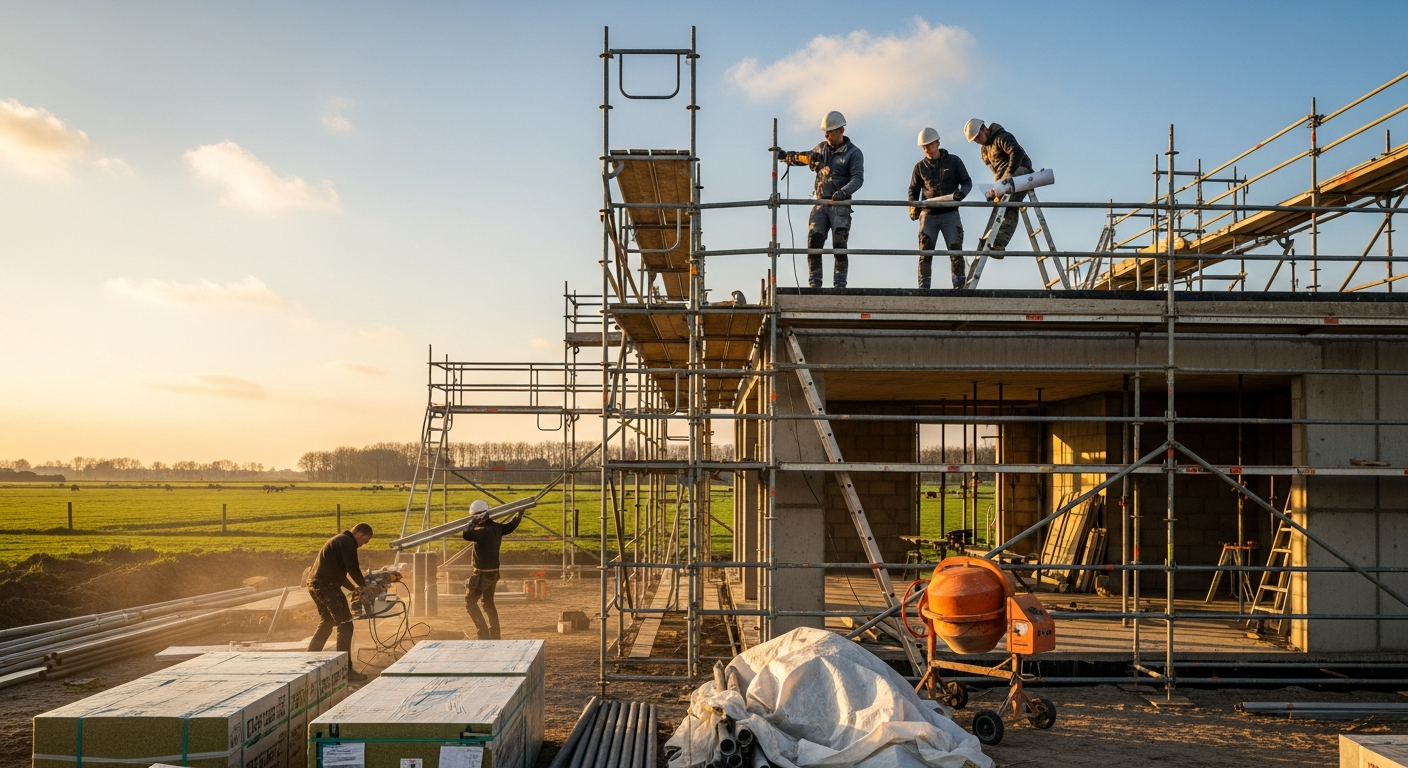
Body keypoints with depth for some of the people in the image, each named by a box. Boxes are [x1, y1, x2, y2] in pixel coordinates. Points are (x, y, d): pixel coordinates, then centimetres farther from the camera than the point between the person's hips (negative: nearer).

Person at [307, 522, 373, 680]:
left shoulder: (339, 540, 23)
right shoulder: (347, 543, -9)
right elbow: (353, 569, -13)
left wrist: (355, 587, 23)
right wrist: (365, 586, 1)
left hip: (315, 584, 10)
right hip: (327, 586, -10)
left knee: (326, 624, 22)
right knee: (345, 625, -7)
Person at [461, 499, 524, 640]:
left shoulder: (483, 531, -24)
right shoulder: (497, 527, 2)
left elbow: (467, 535, -37)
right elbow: (510, 525, 21)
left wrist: (474, 521, -25)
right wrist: (520, 513, 33)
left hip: (482, 574, -9)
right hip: (493, 572, 9)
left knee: (470, 603, 2)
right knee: (488, 603, 21)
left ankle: (484, 633, -5)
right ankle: (495, 635, 24)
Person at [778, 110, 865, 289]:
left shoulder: (854, 153, -2)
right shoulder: (821, 148, 14)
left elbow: (858, 178, -14)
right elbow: (806, 157, 34)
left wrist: (843, 192, -31)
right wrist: (786, 156, 27)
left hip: (840, 206, -5)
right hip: (820, 205, 5)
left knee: (839, 246, -11)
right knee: (813, 243, -7)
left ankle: (839, 285, -8)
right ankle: (814, 284, -4)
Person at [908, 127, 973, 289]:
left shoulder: (953, 161, 5)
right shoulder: (920, 167, 10)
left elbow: (967, 182, 7)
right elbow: (913, 190, 15)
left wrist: (961, 193, -16)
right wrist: (913, 207, -5)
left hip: (950, 214, -2)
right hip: (928, 215, 2)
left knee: (955, 251, -8)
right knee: (925, 252, -2)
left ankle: (959, 286, -7)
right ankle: (923, 288, 0)